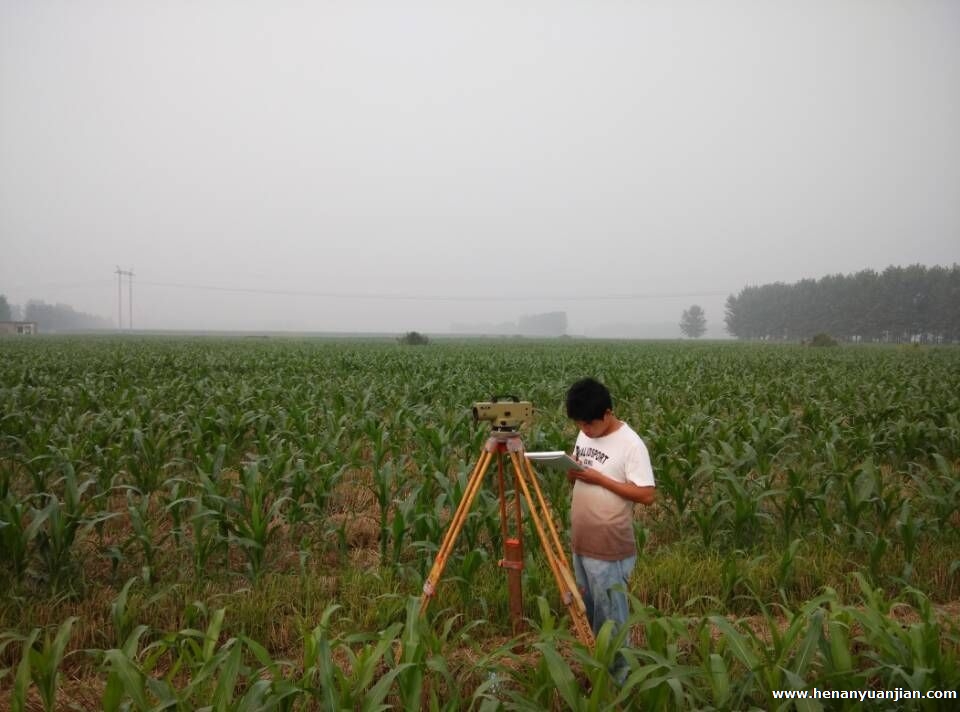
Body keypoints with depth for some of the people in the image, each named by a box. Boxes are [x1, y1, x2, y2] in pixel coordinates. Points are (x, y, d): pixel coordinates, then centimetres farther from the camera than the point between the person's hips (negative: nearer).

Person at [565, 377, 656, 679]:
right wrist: (571, 470, -9)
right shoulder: (585, 435, 5)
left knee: (609, 614, 4)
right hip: (580, 542, 8)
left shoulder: (631, 444, -18)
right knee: (587, 610, 21)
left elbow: (647, 495, -20)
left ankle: (614, 673, 20)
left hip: (609, 549, -8)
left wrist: (600, 478, -23)